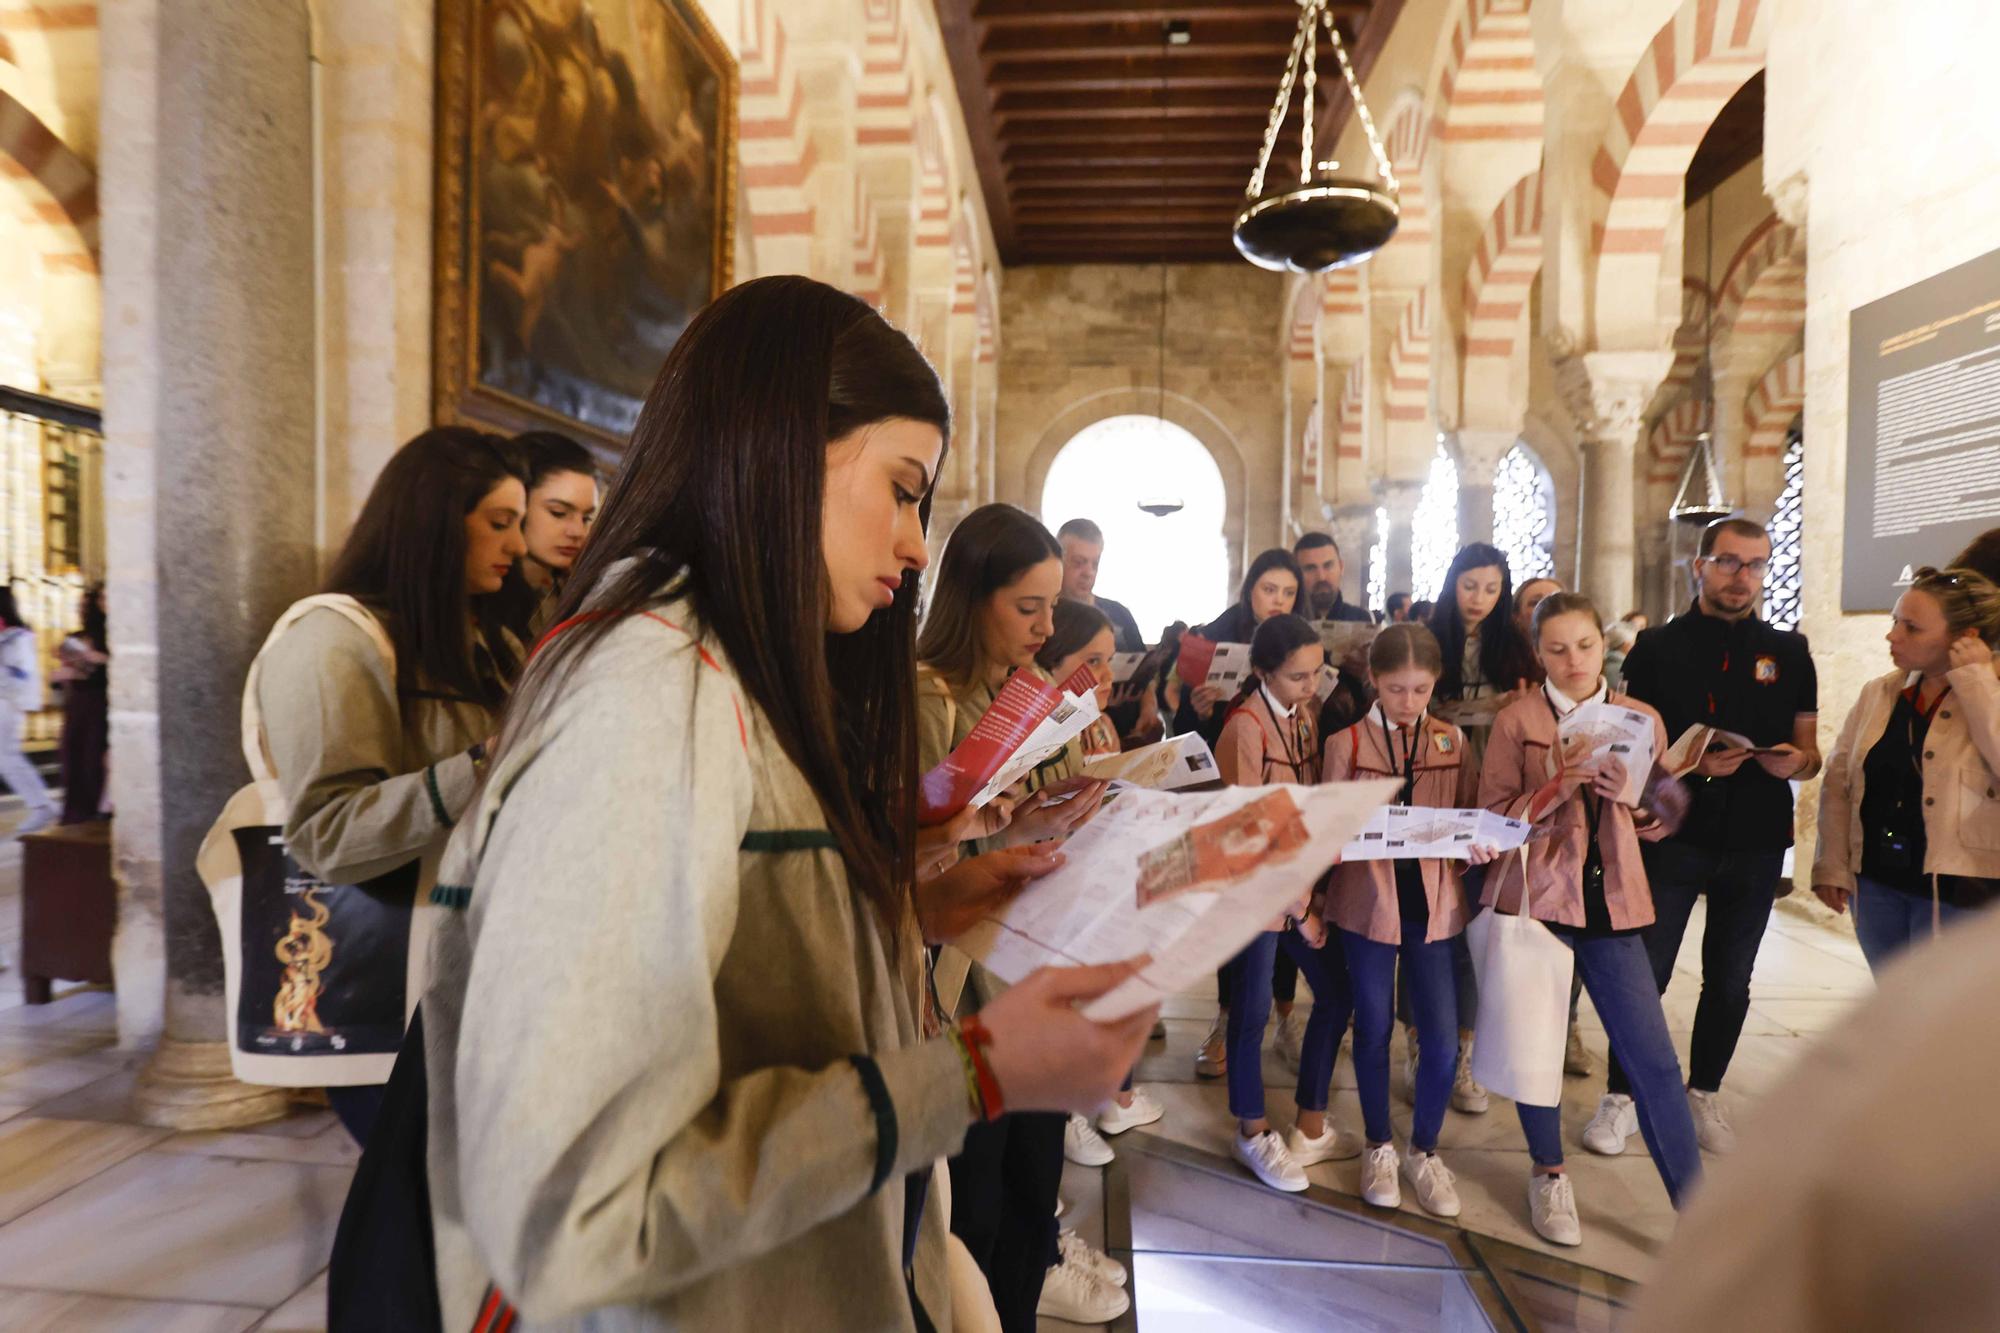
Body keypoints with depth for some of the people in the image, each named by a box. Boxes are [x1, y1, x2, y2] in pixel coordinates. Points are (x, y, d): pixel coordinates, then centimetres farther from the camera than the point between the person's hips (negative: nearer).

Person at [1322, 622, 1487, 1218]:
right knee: (1374, 1031, 10)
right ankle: (1380, 1147, 32)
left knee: (1442, 1042, 2)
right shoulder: (1346, 742, -3)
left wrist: (1479, 847, -14)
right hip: (1368, 901, -1)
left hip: (1434, 903, 2)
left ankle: (1425, 1151, 27)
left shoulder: (1453, 741, 5)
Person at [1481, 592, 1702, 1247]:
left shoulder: (1641, 719, 7)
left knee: (1654, 1060, 1)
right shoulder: (1517, 720, -1)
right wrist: (1560, 786, -19)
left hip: (1613, 902, 2)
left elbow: (1660, 823, 10)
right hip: (1534, 895, -2)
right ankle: (1550, 1174, 30)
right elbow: (1494, 819, -5)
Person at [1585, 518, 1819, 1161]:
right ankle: (1619, 1097, 14)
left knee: (1729, 980, 14)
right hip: (1674, 836, -3)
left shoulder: (1789, 652, 8)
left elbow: (1810, 754, 10)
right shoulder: (1658, 647, -1)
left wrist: (1795, 761, -13)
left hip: (1756, 843, 3)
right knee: (1644, 975, 1)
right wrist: (1694, 763, -20)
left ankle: (1705, 1095, 31)